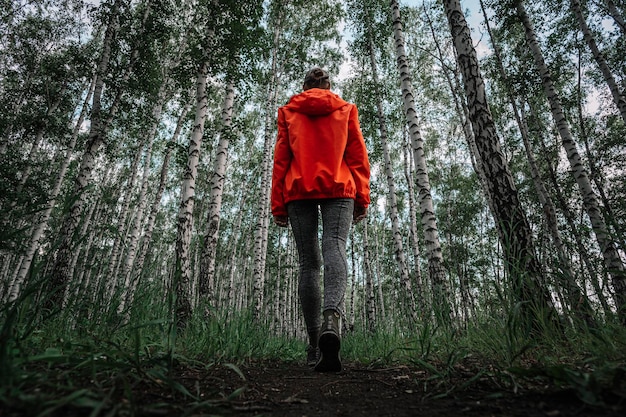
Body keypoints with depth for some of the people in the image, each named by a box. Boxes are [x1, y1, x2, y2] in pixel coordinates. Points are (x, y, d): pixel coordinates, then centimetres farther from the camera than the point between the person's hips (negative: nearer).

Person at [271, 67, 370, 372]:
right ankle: (332, 317, -44)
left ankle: (315, 345, 0)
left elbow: (280, 159, 9)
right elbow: (358, 156, 9)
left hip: (298, 190, 1)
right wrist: (362, 199, 7)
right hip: (338, 189, 0)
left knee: (308, 263, 2)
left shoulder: (288, 111, 17)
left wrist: (278, 205, 7)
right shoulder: (346, 109, 18)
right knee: (334, 248, -14)